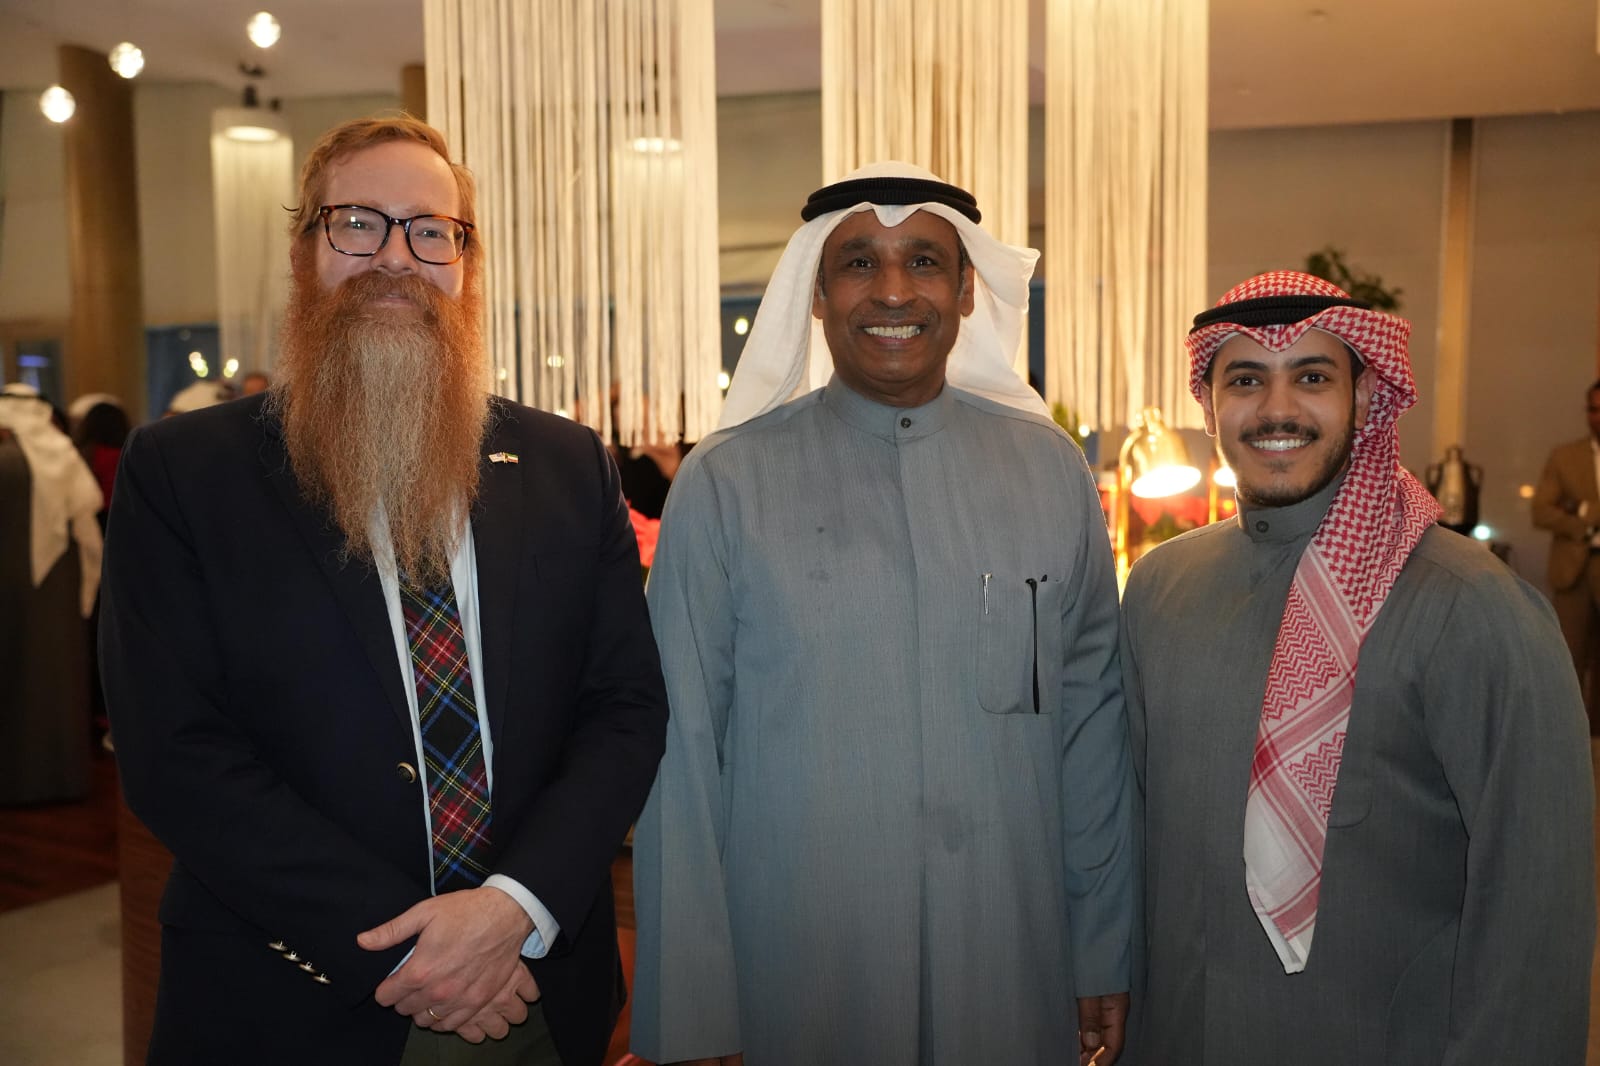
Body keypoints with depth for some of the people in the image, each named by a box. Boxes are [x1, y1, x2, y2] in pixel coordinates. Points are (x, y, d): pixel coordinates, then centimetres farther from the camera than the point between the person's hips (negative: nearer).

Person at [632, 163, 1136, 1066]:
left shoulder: (1052, 470, 0)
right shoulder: (725, 483, -8)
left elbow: (1092, 724, 2)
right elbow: (682, 754, -7)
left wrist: (1105, 956, 4)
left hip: (1015, 978, 3)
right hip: (791, 982, -2)